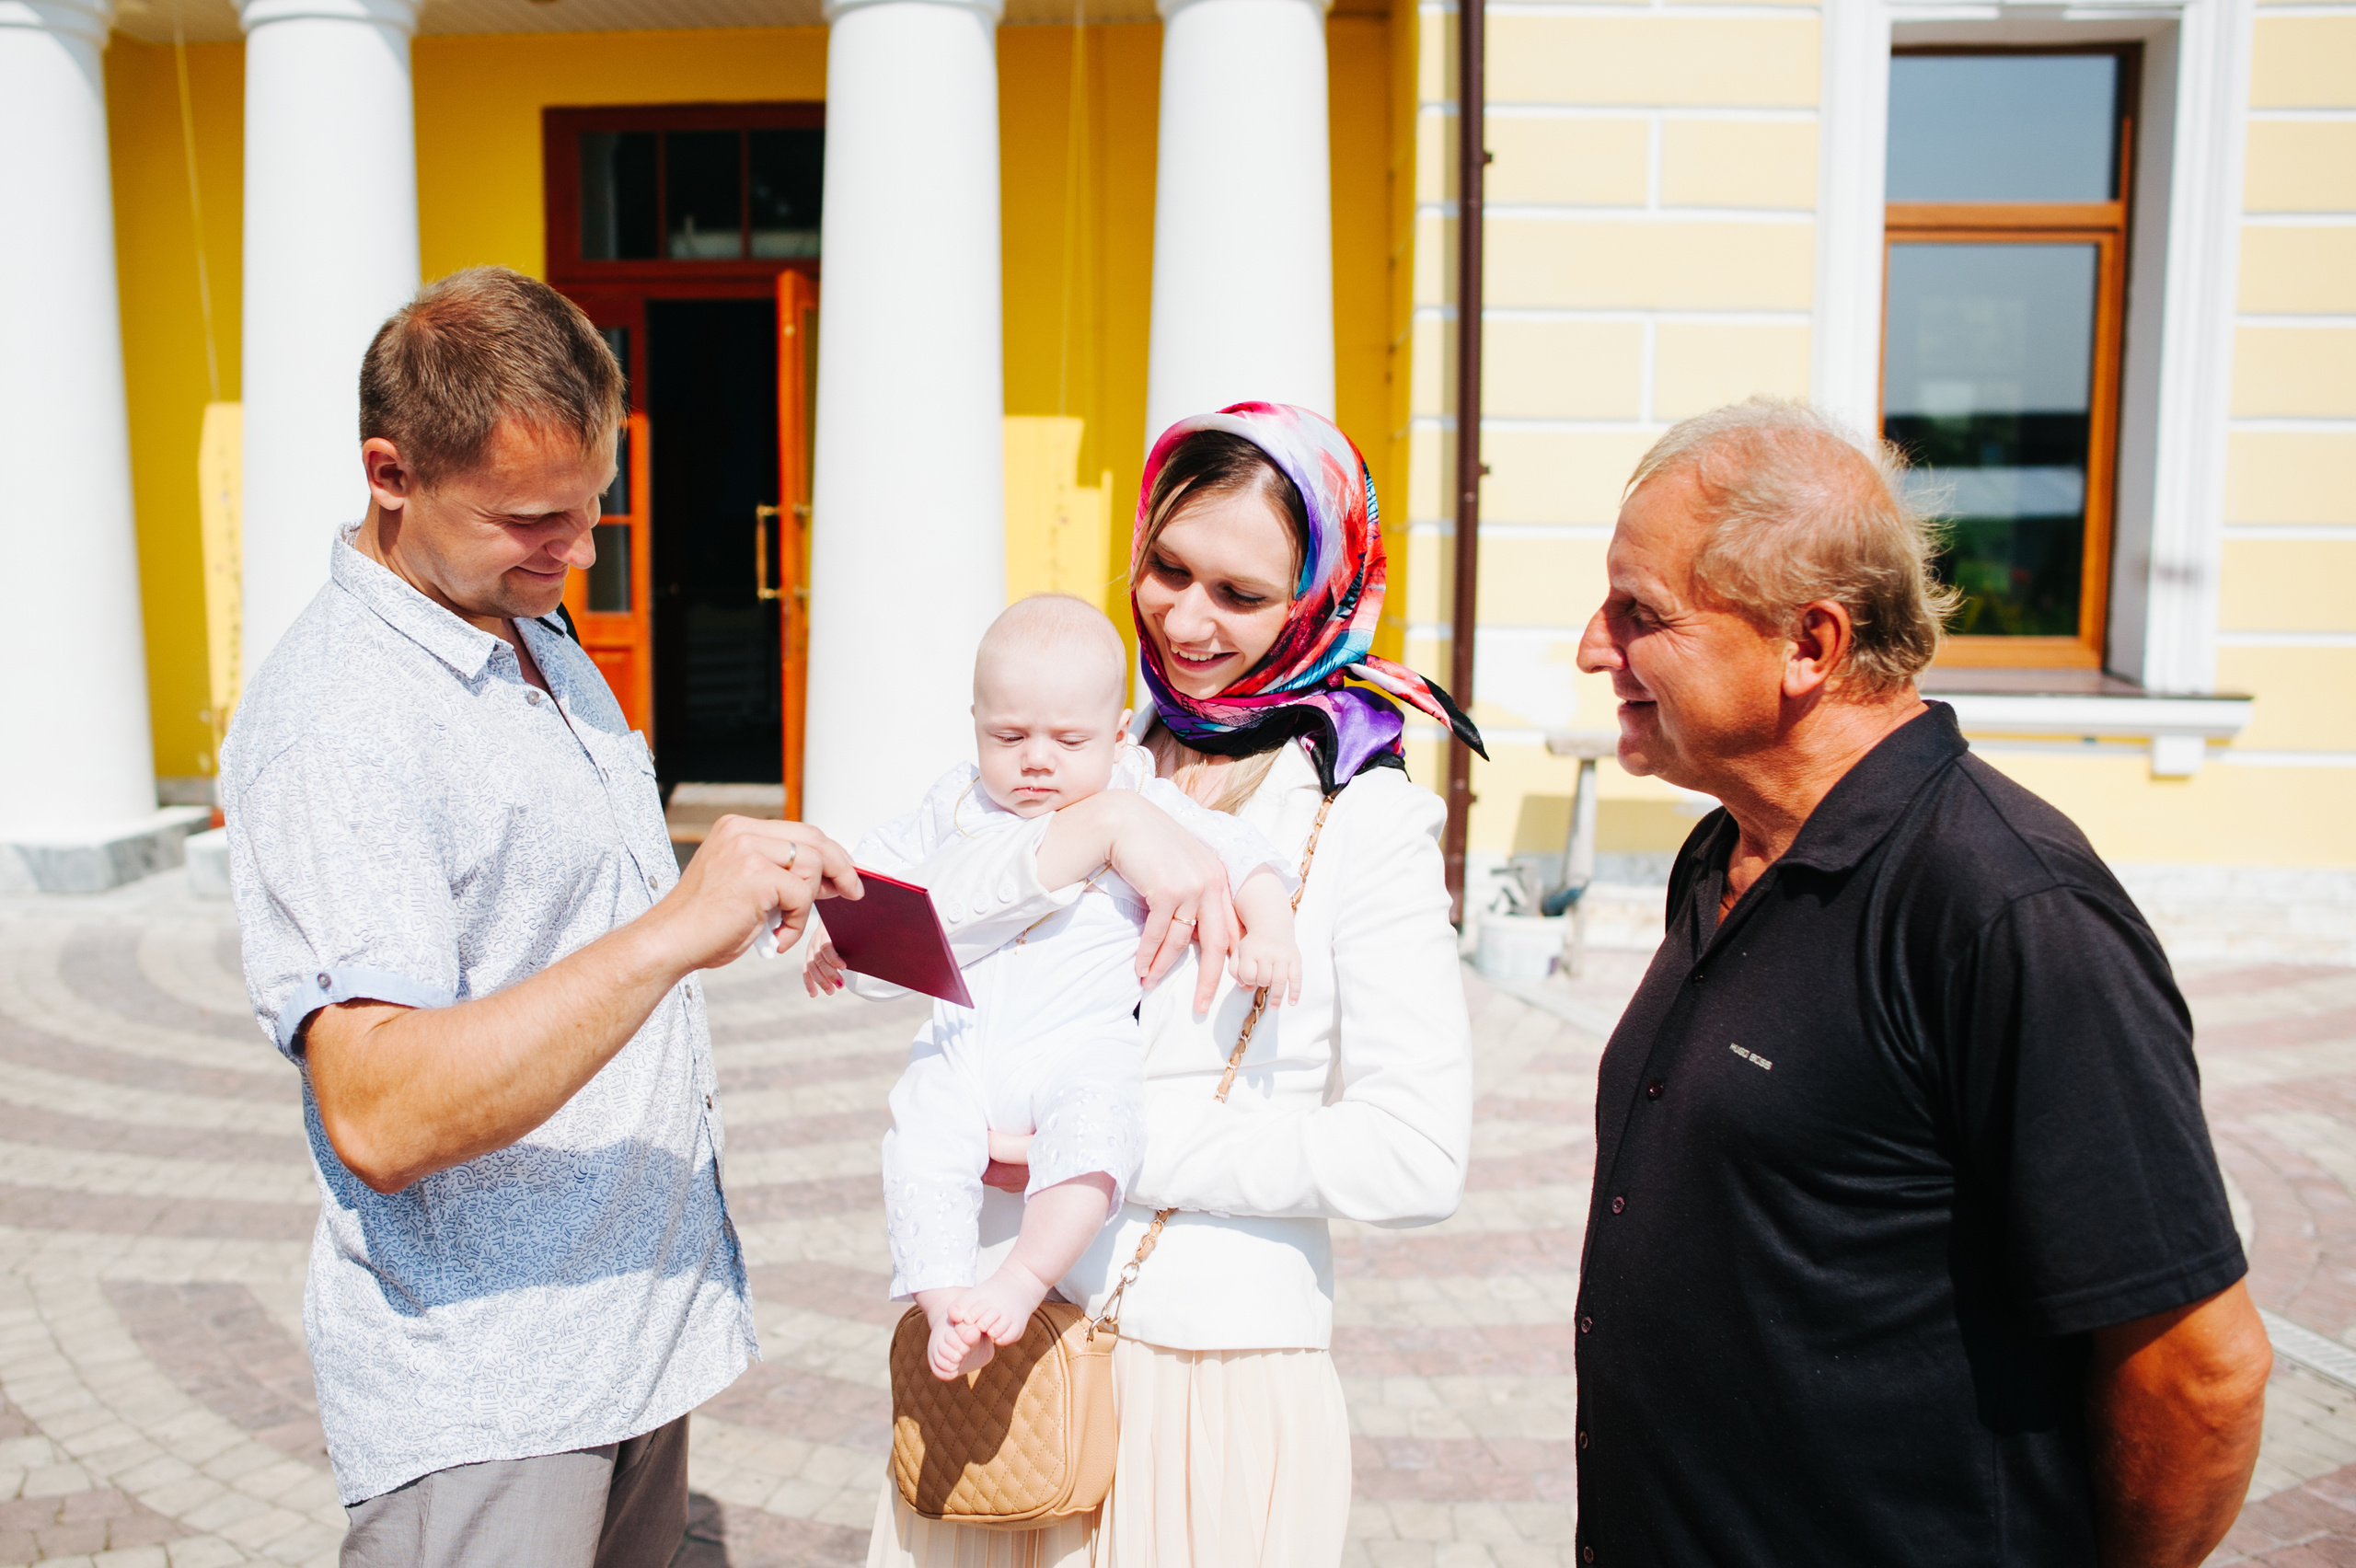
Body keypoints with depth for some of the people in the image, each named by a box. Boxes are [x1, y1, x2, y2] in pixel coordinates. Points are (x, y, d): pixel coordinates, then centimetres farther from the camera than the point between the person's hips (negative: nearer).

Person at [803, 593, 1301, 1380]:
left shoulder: (1142, 806, 6)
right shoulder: (959, 802, 15)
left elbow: (1235, 856, 2)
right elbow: (885, 872, 25)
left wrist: (1268, 930, -15)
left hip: (1086, 1043, -3)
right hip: (964, 1040, 3)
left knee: (1095, 1127, -32)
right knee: (919, 1144, -21)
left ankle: (1019, 1286, -23)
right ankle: (945, 1302, -9)